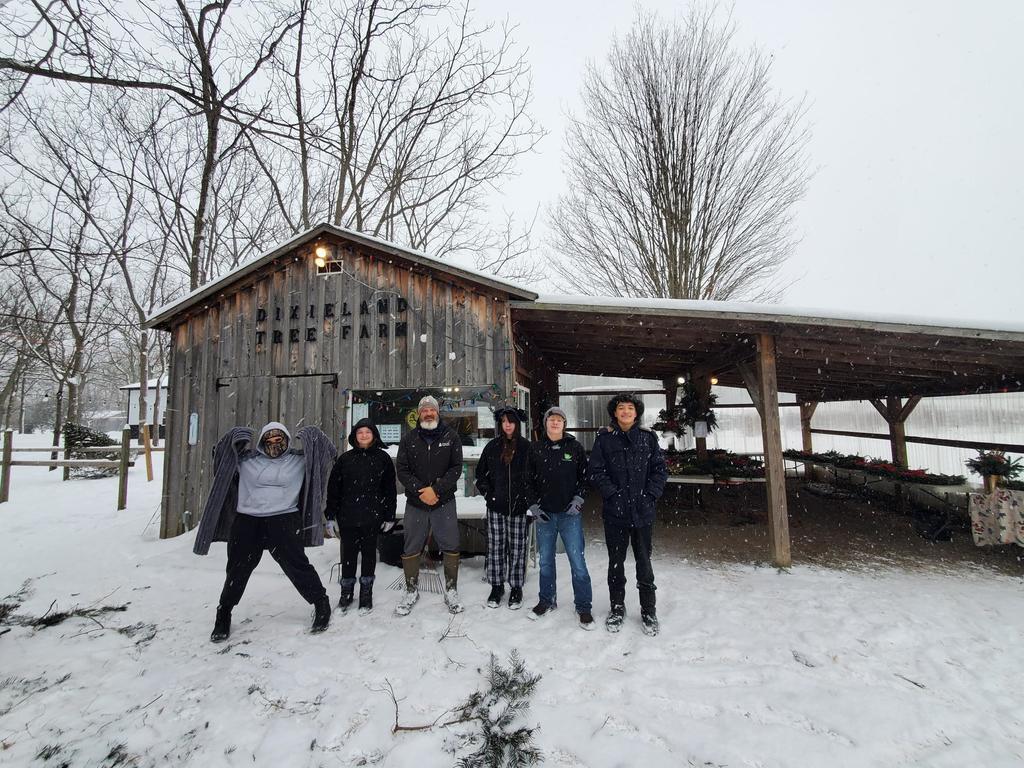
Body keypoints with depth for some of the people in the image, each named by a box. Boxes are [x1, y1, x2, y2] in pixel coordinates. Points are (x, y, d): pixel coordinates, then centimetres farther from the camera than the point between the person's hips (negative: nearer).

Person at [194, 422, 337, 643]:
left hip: (283, 521, -2)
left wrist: (312, 437, -12)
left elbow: (325, 453, 3)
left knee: (296, 565, -2)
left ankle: (321, 604, 15)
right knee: (237, 570, 15)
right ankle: (223, 616, 37)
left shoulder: (300, 460, 3)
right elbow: (222, 454, 13)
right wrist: (234, 439, -5)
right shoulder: (247, 459, 8)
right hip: (247, 521, 3)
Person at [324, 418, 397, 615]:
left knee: (369, 554, 9)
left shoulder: (383, 458, 1)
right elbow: (333, 488, 6)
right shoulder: (345, 458, 5)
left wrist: (389, 516, 1)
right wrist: (331, 516, 3)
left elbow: (390, 489, 2)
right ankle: (346, 593, 27)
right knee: (348, 554, 10)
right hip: (347, 517, 1)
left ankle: (366, 594, 24)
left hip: (372, 517, -1)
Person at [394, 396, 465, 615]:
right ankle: (411, 590, 30)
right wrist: (420, 490, -15)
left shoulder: (451, 436, -1)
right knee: (411, 549, 10)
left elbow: (456, 468, -6)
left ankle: (451, 591, 23)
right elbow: (402, 469, -2)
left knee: (451, 547, 5)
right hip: (415, 502, 1)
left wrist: (436, 490, -16)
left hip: (444, 502, -1)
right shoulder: (409, 439, 3)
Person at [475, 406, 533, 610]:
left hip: (518, 507, -2)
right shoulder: (492, 447, 6)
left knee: (517, 548, 5)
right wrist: (487, 492, 3)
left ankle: (516, 588, 20)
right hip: (495, 506, 2)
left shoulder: (526, 447, -2)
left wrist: (529, 499, -6)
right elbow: (480, 472, 14)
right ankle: (496, 587, 23)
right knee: (495, 547, 8)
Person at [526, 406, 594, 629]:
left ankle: (583, 607, 15)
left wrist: (578, 499, -5)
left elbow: (585, 475, 6)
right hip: (544, 514, 2)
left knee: (577, 560, -1)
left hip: (569, 513, -2)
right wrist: (534, 506, 0)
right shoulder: (536, 448, 3)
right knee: (545, 560, 13)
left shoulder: (574, 447, 0)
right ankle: (546, 601, 30)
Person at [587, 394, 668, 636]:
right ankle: (617, 607, 30)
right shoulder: (604, 438, -1)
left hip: (643, 510, 1)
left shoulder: (648, 437, 3)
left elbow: (660, 469, 3)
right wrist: (612, 493, -11)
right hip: (615, 511, 0)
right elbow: (595, 470, -4)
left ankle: (648, 610, 27)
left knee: (644, 561, 11)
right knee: (616, 560, 13)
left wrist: (650, 495, -6)